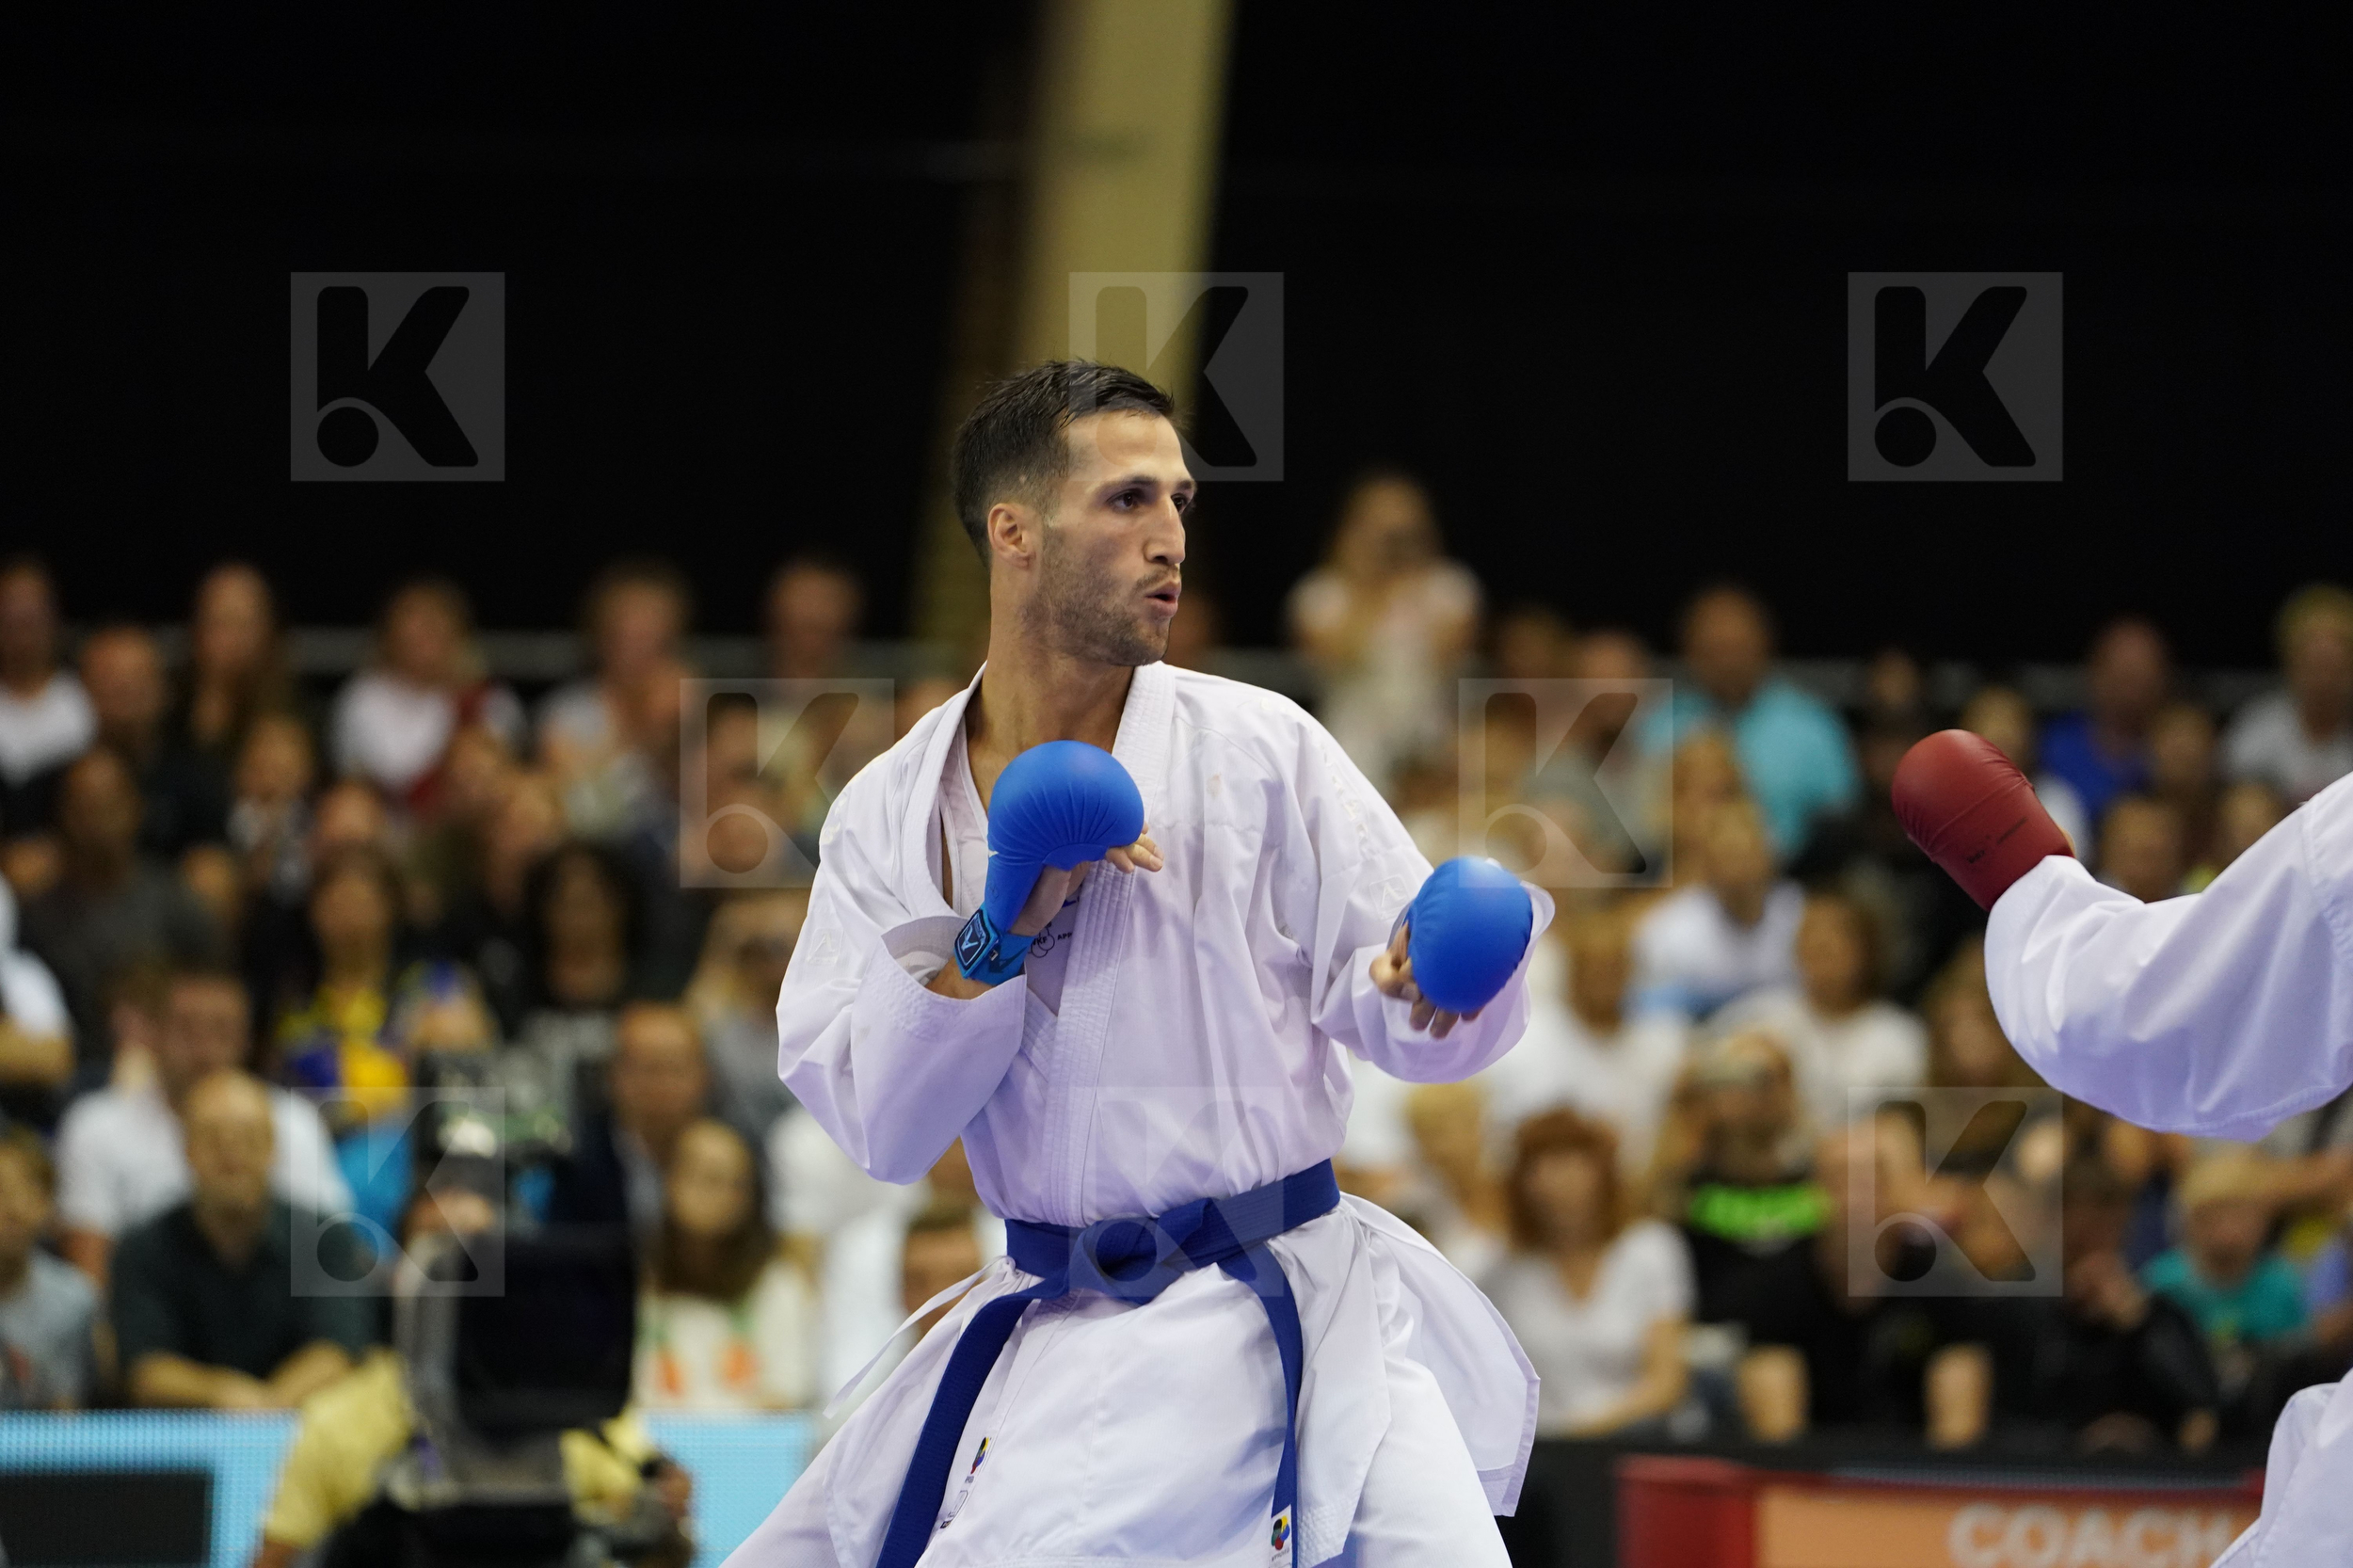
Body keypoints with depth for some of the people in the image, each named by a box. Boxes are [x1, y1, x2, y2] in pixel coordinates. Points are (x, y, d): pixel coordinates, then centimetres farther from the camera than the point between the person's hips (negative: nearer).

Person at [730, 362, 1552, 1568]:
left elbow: (1385, 1006, -6)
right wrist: (1004, 921, -16)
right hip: (1042, 1345, 2)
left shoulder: (1259, 748, -4)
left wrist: (1428, 983, -30)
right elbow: (879, 1127, -5)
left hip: (1278, 1321, -2)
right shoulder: (889, 819, 2)